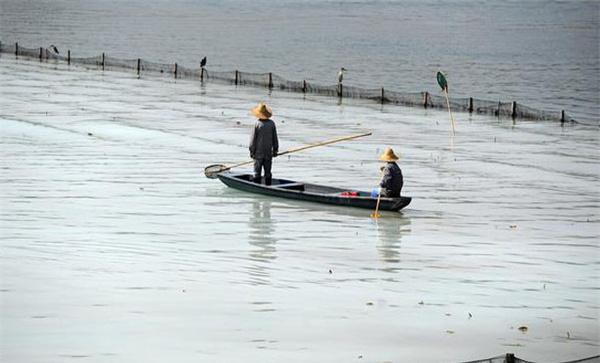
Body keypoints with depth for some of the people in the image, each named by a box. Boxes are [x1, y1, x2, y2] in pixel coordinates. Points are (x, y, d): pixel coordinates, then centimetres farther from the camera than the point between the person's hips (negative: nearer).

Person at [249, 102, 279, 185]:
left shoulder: (257, 124, -13)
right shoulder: (272, 123, -3)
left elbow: (253, 139, -8)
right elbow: (275, 138, 4)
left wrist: (252, 151, 0)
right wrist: (275, 149, 14)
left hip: (258, 153, -3)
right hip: (268, 153, 3)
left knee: (257, 172, 3)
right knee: (268, 172, 11)